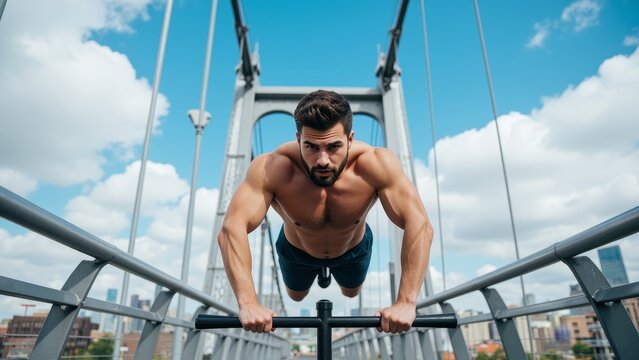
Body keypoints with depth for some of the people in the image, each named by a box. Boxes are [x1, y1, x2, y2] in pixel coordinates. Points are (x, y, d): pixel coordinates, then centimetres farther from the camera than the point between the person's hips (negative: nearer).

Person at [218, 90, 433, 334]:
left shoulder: (377, 164, -40)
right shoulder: (272, 168, -42)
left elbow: (420, 227, -43)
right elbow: (231, 229, -46)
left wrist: (406, 303, -49)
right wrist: (248, 304, -54)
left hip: (354, 249, 1)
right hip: (296, 250, 0)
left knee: (352, 293, 32)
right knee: (296, 296, 30)